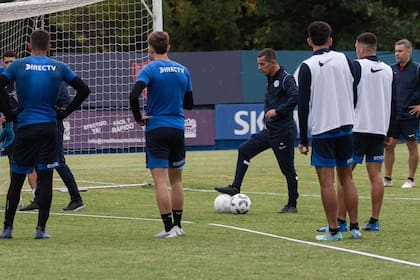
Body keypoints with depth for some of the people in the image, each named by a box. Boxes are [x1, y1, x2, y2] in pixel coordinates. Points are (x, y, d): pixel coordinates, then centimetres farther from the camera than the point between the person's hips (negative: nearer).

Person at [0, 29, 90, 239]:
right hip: (49, 128, 1)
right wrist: (65, 112, 10)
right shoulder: (59, 68, 3)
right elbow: (84, 90, 5)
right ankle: (41, 229, -1)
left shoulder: (18, 66, -1)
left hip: (25, 127, -1)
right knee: (46, 178, 3)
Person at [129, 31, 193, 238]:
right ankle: (177, 225, 16)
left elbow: (134, 95, -23)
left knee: (161, 181, -5)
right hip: (178, 129, 5)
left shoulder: (150, 70, -8)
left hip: (156, 129, -5)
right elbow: (189, 104, 15)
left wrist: (138, 117, -9)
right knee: (176, 179, 14)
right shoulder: (182, 70, 7)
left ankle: (168, 227, -9)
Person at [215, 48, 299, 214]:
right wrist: (267, 117, 15)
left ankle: (292, 205, 6)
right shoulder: (270, 79, 14)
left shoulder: (286, 79, -14)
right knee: (244, 150, 8)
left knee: (287, 168, -2)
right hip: (270, 130, 9)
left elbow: (295, 96, -29)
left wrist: (277, 111, -27)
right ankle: (235, 188, 10)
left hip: (283, 131, -9)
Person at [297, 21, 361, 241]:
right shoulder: (344, 60, 3)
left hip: (322, 130, -4)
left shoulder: (307, 67, -7)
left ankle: (333, 231, -4)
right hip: (345, 126, 4)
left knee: (326, 181, -2)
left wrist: (303, 140, -3)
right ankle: (354, 227, 11)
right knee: (346, 178, 13)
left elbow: (303, 105, -7)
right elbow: (355, 94, 8)